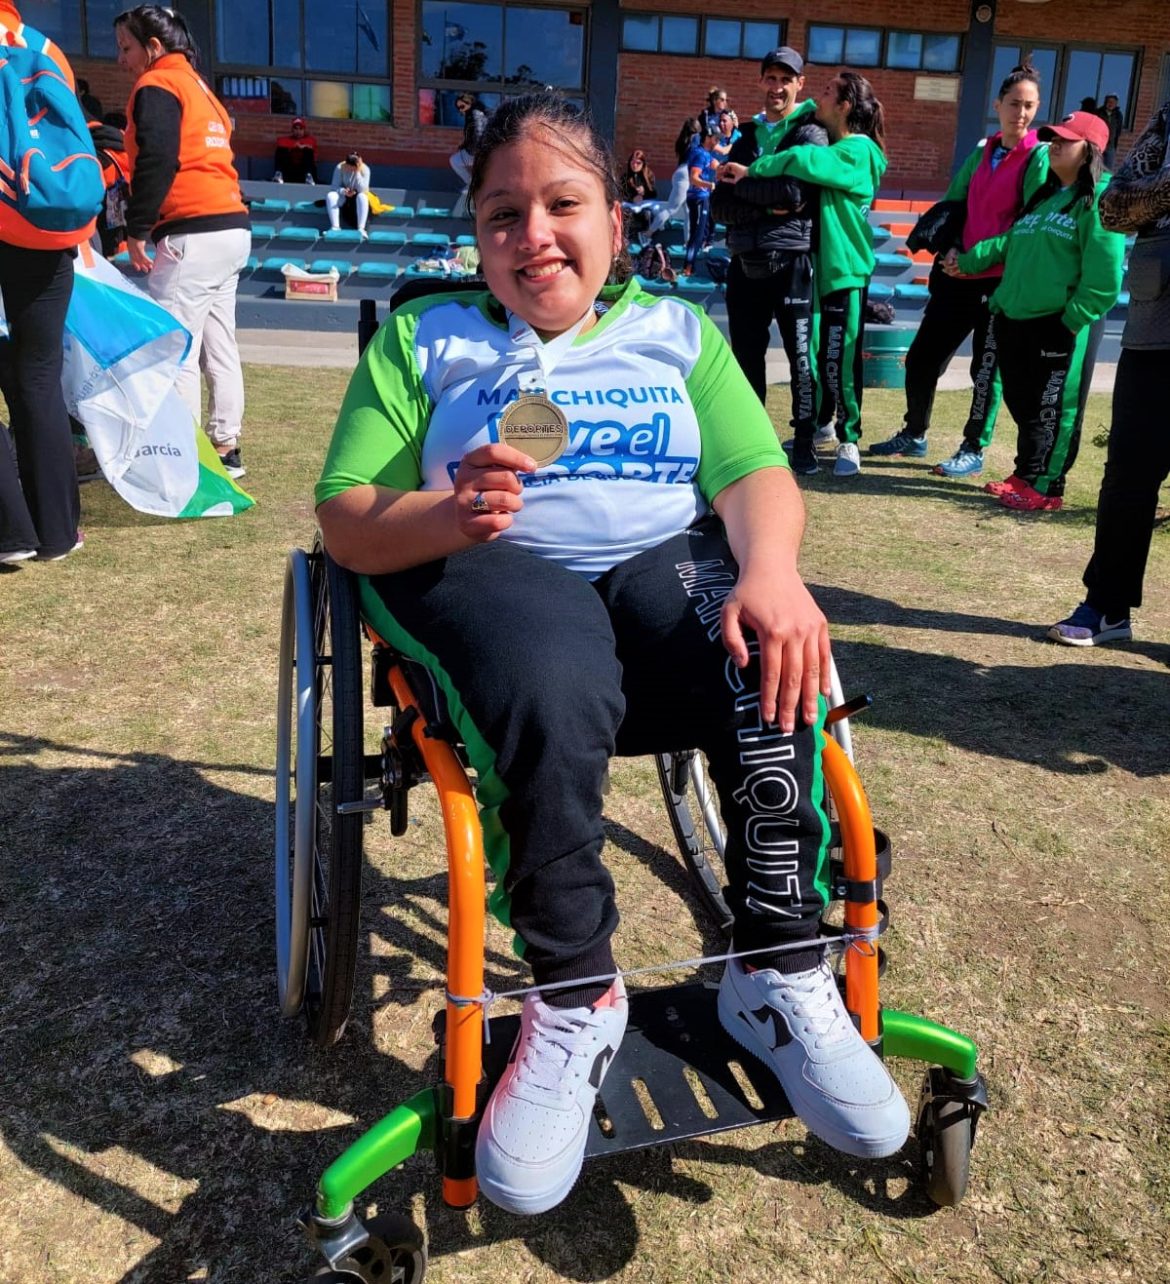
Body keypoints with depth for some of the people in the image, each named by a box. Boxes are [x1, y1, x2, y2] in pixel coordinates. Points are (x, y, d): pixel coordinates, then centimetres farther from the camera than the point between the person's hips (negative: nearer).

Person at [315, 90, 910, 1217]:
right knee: (552, 694, -36)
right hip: (489, 571, -1)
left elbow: (755, 474, 4)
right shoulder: (424, 336, 17)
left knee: (776, 667, -30)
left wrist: (770, 568, -20)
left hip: (665, 559, 2)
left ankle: (779, 976, -12)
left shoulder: (676, 331, 21)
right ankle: (574, 999, -17)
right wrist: (449, 515, -18)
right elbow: (345, 523, 5)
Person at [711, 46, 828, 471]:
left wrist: (742, 182, -4)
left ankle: (804, 442, 8)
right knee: (747, 357, 9)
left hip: (791, 263, -5)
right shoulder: (747, 137, 16)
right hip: (745, 264, 5)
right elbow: (720, 206, 5)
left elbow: (795, 191, -17)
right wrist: (769, 207, -10)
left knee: (800, 357, 0)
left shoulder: (810, 134, 2)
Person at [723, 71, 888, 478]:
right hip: (817, 265, 8)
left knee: (839, 359, -5)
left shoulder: (858, 151, -12)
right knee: (814, 353, 11)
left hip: (845, 269, -8)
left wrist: (752, 169, -23)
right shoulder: (830, 145, 15)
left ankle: (849, 440, 6)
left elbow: (805, 161, -28)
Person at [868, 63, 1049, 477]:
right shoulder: (982, 153, 13)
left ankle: (974, 450, 15)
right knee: (921, 357, 8)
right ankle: (914, 434, 25)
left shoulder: (1039, 158, -6)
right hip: (958, 274, 6)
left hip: (1001, 280, -6)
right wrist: (949, 248, 1)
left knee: (986, 369, 3)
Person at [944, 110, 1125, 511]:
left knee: (1055, 408, -1)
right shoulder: (1044, 196, 20)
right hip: (1015, 318, 8)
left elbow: (1104, 275, -16)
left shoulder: (1099, 200, -9)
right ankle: (1026, 474, 25)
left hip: (1061, 324, -8)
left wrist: (1073, 319, -20)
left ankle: (1046, 488, 4)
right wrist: (967, 260, 16)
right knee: (1021, 403, 13)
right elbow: (1010, 242, 23)